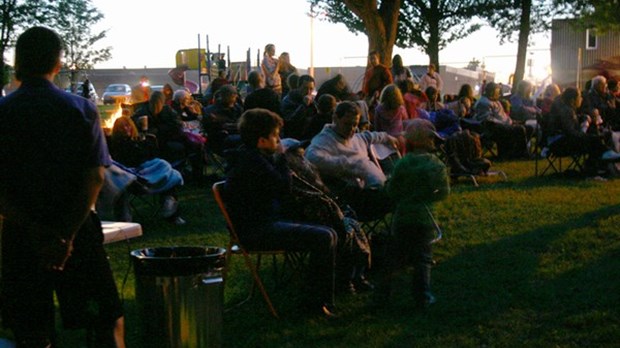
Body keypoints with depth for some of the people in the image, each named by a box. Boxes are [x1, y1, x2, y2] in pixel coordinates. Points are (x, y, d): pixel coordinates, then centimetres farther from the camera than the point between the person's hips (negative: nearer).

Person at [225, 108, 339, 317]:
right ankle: (320, 303, -9)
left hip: (265, 223, 11)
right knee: (323, 239, -21)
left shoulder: (250, 156, 16)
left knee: (329, 234, 8)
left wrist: (277, 158, 9)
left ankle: (320, 298, 10)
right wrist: (280, 157, -3)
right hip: (255, 231, -11)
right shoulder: (251, 162, -17)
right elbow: (284, 188, -15)